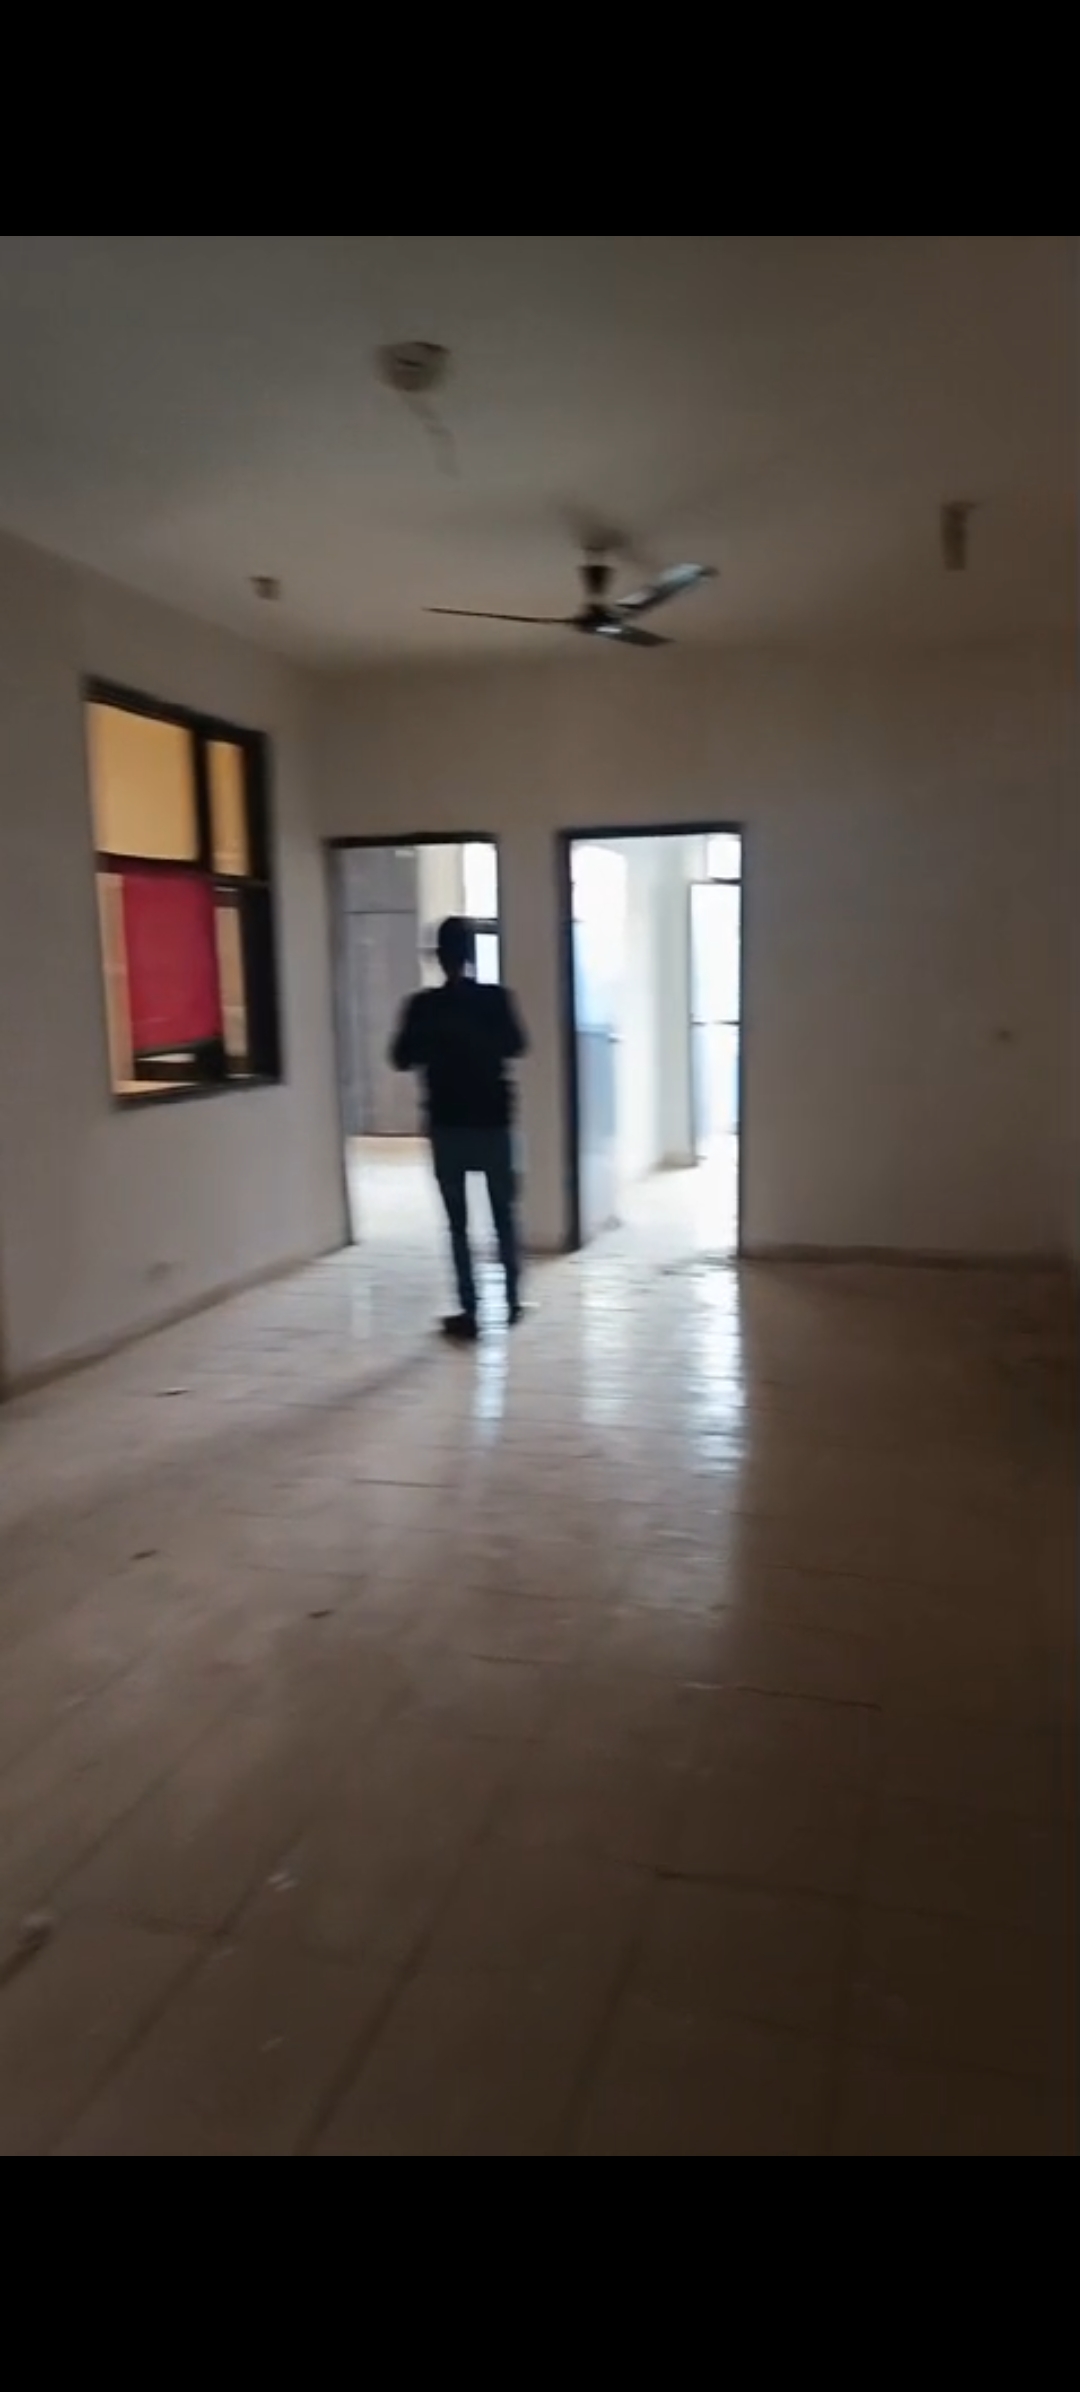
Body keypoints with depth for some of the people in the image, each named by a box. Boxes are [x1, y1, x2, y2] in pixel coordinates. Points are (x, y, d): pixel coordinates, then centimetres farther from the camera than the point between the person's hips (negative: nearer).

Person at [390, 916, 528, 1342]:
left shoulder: (423, 1005, -9)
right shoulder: (497, 999, -6)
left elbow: (402, 1059, -1)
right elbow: (516, 1047, 10)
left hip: (447, 1124, -1)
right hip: (493, 1121, 1)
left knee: (457, 1221, 4)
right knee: (504, 1214, 15)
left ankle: (469, 1311, 2)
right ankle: (512, 1301, 23)